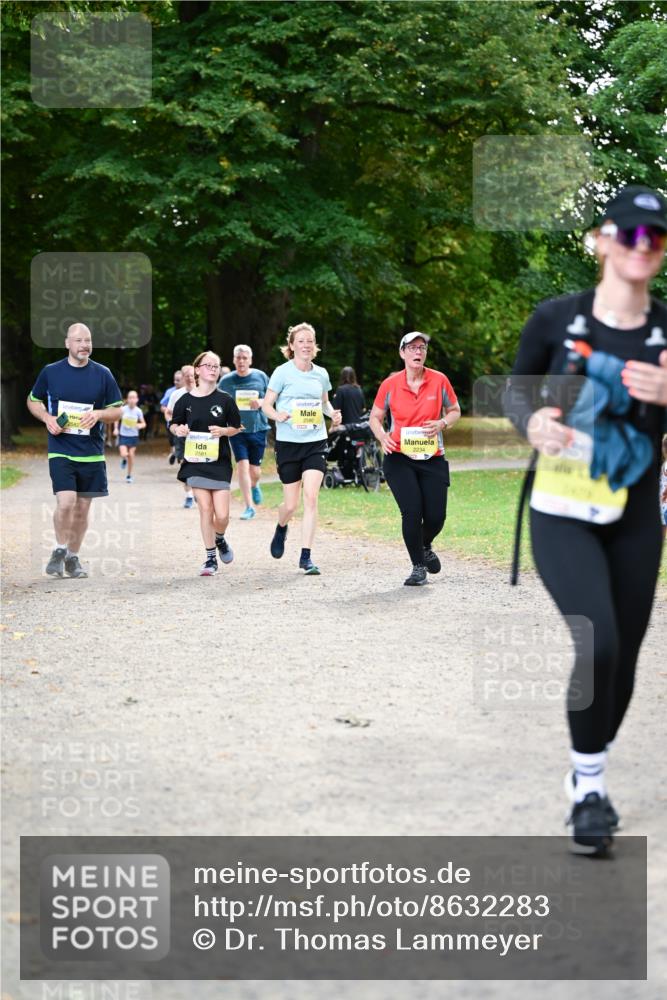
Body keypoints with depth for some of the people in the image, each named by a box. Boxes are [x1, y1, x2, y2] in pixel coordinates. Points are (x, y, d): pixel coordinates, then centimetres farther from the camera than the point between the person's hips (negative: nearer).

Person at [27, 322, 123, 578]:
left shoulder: (103, 374, 3)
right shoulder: (50, 372, 2)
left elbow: (117, 410, 8)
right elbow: (33, 400, 15)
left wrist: (98, 414, -14)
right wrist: (47, 418, -5)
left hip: (92, 453, 2)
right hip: (60, 451, -2)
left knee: (82, 508, 8)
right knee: (65, 502, -17)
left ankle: (73, 557, 24)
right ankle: (59, 550, 6)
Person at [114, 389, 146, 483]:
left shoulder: (138, 411, -7)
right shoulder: (123, 409, -8)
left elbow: (143, 423, 2)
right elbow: (117, 419, 6)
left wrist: (140, 425, -20)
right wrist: (116, 428, -8)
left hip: (133, 436, 1)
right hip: (123, 435, -1)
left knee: (131, 455, 2)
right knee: (124, 454, -14)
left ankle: (129, 475, 19)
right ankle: (124, 460, 26)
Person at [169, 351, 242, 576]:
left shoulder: (225, 400, 0)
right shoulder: (186, 400, 1)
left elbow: (236, 428, 9)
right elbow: (173, 424, 12)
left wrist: (223, 431, -12)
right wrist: (178, 430, -10)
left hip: (220, 462, 0)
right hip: (195, 461, 0)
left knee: (222, 514, -5)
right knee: (205, 510, -5)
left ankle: (219, 538, 30)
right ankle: (210, 557, 7)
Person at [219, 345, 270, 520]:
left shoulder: (260, 377, 2)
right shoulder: (226, 381, 1)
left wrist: (261, 402, -10)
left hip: (258, 428, 1)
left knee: (255, 470, 4)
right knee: (242, 465, -12)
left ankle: (254, 486, 42)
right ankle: (249, 507, -6)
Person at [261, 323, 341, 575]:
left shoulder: (321, 374, 7)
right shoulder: (283, 372, -4)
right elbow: (267, 404, -2)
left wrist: (333, 413, -1)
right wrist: (278, 415, -24)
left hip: (315, 442, 2)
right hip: (288, 443, -2)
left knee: (311, 497, -12)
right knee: (291, 504, 3)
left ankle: (305, 556, -8)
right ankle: (281, 529, 40)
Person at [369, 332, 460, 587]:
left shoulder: (439, 381, -1)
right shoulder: (390, 384, -3)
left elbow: (455, 411, 10)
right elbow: (375, 417, 9)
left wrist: (442, 424, -11)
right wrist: (382, 437, -12)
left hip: (433, 459, 1)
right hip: (399, 458, -1)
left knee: (436, 516, -1)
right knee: (412, 512, -13)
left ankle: (425, 546, 35)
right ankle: (418, 567, 6)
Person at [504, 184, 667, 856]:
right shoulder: (557, 319, -5)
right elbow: (515, 389, 7)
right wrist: (533, 423, -14)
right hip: (563, 513, -3)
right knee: (598, 643, -20)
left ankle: (588, 779, 32)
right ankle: (588, 786, -1)